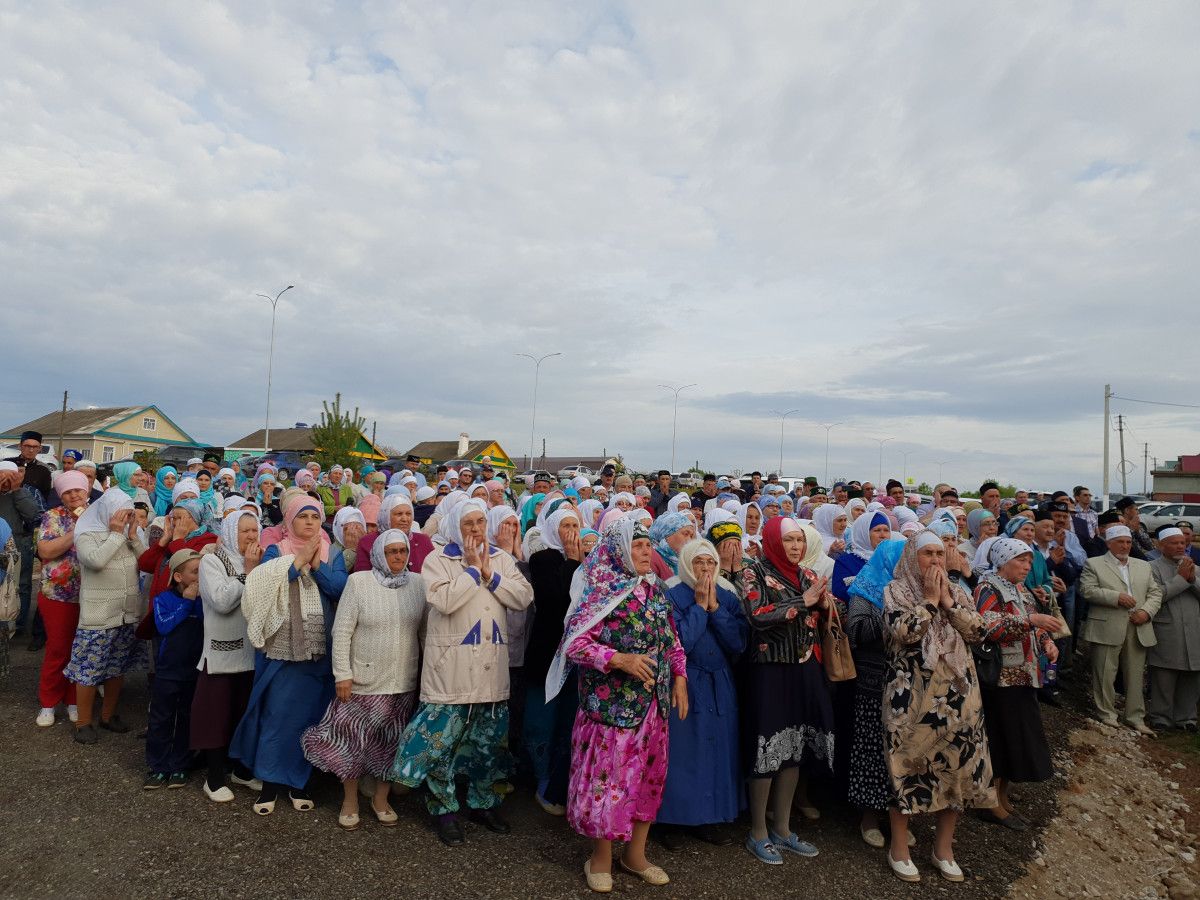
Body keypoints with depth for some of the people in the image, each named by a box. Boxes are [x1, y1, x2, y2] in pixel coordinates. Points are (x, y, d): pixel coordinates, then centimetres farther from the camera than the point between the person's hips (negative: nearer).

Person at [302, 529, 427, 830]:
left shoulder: (417, 583, 0)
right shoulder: (358, 582, -8)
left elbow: (425, 631, 5)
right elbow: (341, 631, -7)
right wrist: (342, 674, -9)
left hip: (404, 681, 3)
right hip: (364, 679, -2)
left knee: (392, 743, 13)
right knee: (354, 739, 7)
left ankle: (381, 798, 33)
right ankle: (350, 800, 29)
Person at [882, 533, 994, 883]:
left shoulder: (956, 591, 10)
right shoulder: (895, 590, -4)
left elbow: (977, 631, -1)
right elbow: (903, 633, -18)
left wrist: (947, 601, -9)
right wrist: (929, 600, -13)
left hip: (957, 691, 5)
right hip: (912, 692, -4)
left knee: (957, 762, 9)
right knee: (909, 762, 2)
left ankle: (944, 847, 27)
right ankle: (899, 847, 18)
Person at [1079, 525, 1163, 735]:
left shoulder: (1144, 566, 18)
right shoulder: (1094, 564, 2)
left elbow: (1156, 592, 13)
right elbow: (1087, 590, -8)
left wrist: (1147, 611, -4)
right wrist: (1117, 597, -16)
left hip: (1138, 629, 4)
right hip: (1107, 629, -4)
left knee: (1135, 676, 9)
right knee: (1105, 675, 1)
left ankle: (1136, 718, 19)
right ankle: (1107, 716, 12)